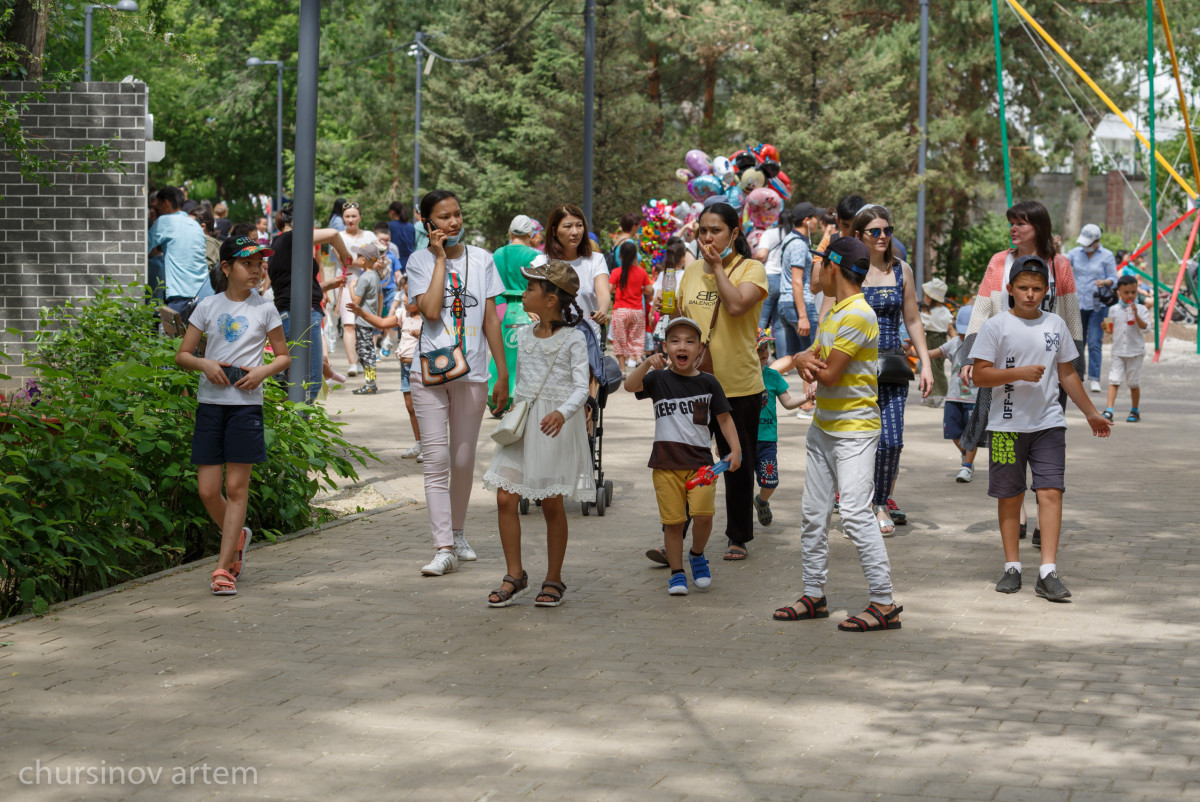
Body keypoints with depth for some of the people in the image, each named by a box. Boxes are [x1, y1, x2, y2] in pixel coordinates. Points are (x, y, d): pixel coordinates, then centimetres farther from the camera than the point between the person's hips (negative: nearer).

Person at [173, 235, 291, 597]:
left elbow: (284, 356, 11)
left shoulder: (264, 309, 5)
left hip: (246, 404, -1)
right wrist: (204, 364, -10)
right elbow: (182, 355, 10)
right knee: (207, 490, 0)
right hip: (210, 402, 1)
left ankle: (224, 568, 1)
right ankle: (237, 536, 29)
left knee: (236, 487, -3)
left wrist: (263, 371, -8)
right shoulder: (208, 306, 6)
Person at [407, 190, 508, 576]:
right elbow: (431, 311, -16)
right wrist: (440, 257, -10)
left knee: (464, 459, 9)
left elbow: (490, 319, 9)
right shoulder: (420, 261, 0)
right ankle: (444, 548, -11)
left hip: (472, 372, 2)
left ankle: (458, 532, 28)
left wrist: (503, 373, 7)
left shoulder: (481, 259, 8)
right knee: (436, 459, -8)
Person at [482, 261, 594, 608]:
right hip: (523, 421, 5)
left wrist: (563, 412, -31)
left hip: (557, 425, -5)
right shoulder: (524, 335, 10)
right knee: (506, 498, -3)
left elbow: (581, 387, -14)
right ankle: (515, 575, 7)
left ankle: (554, 579, 13)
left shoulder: (572, 339, -7)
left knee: (552, 504, 1)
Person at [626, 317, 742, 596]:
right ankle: (676, 573, 16)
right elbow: (630, 385, -15)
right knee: (673, 520, 1)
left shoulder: (708, 382, 5)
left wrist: (735, 450, -1)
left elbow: (724, 418, 9)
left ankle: (697, 555, 14)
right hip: (666, 463, 0)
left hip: (700, 460, 0)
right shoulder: (659, 379, 2)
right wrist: (647, 364, -31)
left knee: (703, 514, -14)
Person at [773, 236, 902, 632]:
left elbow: (830, 375, -20)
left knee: (855, 514, -16)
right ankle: (814, 596, 21)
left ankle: (884, 603, -14)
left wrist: (811, 362, 0)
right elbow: (810, 358, 10)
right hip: (823, 427, 10)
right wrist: (806, 361, -13)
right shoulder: (833, 313, 14)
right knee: (813, 514, 12)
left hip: (854, 430, -10)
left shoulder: (858, 315, -17)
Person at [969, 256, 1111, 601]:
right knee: (1010, 495, 5)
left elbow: (1067, 374, 19)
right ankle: (1012, 567, 17)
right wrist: (1019, 373, -19)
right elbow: (979, 375, -8)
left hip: (1048, 423, 2)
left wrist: (1091, 413, 24)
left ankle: (1048, 572, -11)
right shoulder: (997, 326, -2)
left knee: (1051, 491, -9)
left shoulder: (1055, 325, 9)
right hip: (1007, 425, -2)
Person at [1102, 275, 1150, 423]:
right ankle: (1108, 411, -14)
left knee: (1134, 383, 8)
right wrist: (1106, 328, -5)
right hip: (1118, 351, 2)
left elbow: (1144, 327, -14)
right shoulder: (1115, 310, 7)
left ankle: (1135, 411, 23)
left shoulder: (1141, 309, -1)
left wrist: (1135, 314, -25)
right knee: (1114, 381, -9)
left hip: (1135, 352, -2)